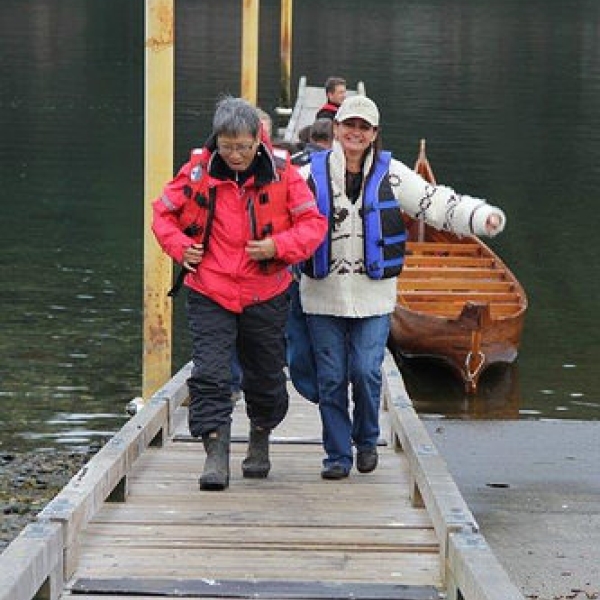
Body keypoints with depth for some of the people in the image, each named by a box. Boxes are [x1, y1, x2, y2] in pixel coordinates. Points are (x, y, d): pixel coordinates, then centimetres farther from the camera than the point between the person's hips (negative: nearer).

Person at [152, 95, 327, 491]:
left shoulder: (282, 174, -8)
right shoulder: (197, 172, -6)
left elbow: (314, 223, -2)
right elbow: (163, 212, 8)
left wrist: (279, 246, -18)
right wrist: (180, 246, -10)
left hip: (265, 295, 1)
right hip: (210, 294, 0)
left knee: (266, 377, 15)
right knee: (210, 374, -13)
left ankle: (260, 438, 40)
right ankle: (216, 454, -12)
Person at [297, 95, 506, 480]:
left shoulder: (391, 175, 4)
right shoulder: (312, 174, 4)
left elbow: (438, 204, -1)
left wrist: (483, 217, -14)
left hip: (373, 295, -1)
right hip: (323, 296, 1)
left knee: (366, 372, -7)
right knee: (331, 378, 2)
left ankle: (367, 440, 20)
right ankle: (338, 455, 15)